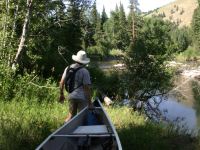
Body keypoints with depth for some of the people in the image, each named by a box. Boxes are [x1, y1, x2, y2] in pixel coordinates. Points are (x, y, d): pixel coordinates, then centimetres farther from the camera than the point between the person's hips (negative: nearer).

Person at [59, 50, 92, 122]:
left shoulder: (68, 68, 3)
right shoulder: (85, 71, -12)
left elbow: (61, 82, 6)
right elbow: (87, 88, -14)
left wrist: (61, 94, 19)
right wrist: (89, 103, -10)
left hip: (71, 96, 5)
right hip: (82, 97, -5)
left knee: (71, 114, 19)